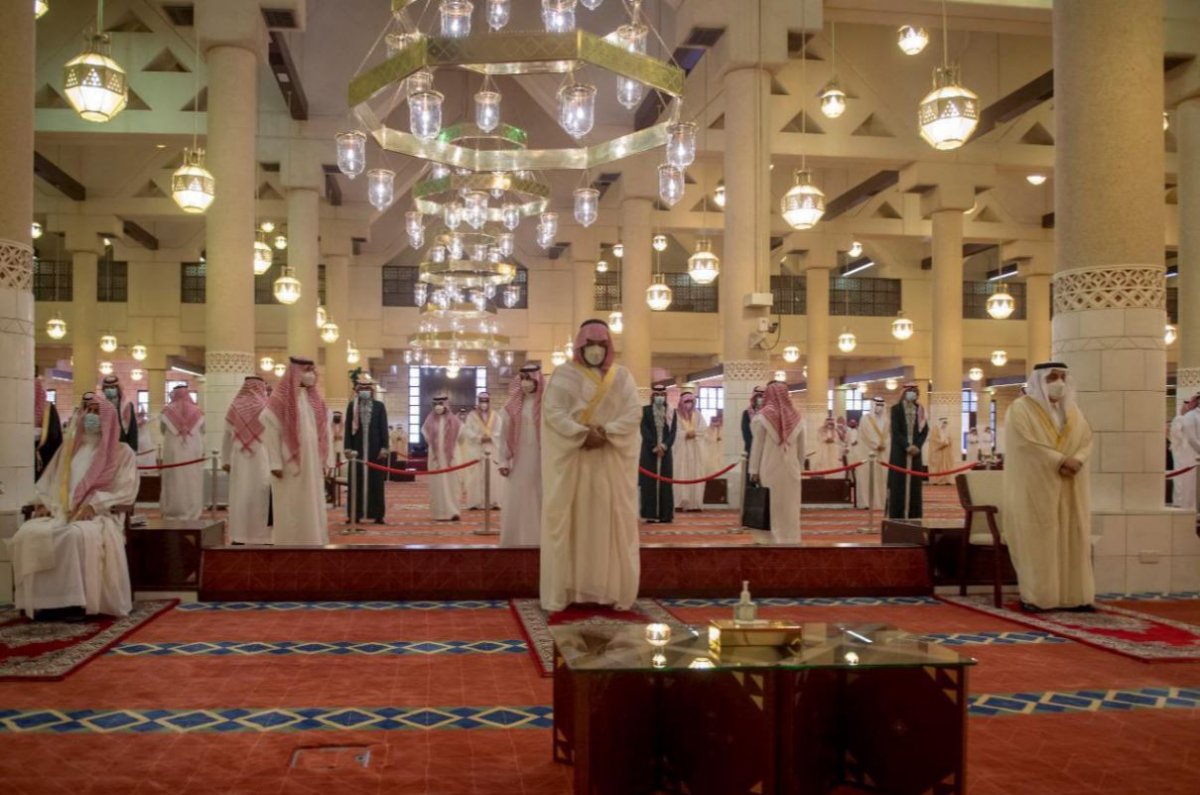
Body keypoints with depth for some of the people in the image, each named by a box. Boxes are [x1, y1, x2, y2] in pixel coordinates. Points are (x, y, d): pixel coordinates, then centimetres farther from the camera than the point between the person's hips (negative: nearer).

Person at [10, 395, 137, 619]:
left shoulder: (122, 453, 7)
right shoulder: (68, 448, 23)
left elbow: (125, 492, -3)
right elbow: (49, 481, 22)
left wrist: (94, 505, -17)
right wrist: (43, 503, 1)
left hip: (100, 516, -5)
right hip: (60, 512, 5)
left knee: (78, 535, -39)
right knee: (29, 533, -27)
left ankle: (78, 602, -33)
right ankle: (44, 600, -25)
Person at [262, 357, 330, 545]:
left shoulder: (314, 399, 12)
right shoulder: (281, 398, -9)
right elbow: (270, 431, -13)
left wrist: (323, 460, 8)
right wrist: (275, 463, -17)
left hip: (312, 464, 6)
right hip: (289, 464, -6)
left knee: (312, 508, 8)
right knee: (290, 509, -1)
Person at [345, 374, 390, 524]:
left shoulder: (379, 406, 5)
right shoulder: (352, 406, 7)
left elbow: (384, 428, 2)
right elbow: (348, 428, 4)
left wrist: (384, 447, -5)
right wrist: (348, 447, -3)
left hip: (375, 449, 0)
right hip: (357, 449, 0)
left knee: (376, 481, 2)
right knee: (357, 482, 2)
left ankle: (377, 514, 5)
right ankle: (355, 514, 6)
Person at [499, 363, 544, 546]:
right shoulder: (513, 405, 4)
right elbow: (505, 435, 5)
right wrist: (503, 461, 1)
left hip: (541, 459, -2)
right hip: (519, 460, 2)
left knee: (539, 501, 2)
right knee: (517, 502, 4)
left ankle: (538, 540, 9)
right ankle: (516, 542, 11)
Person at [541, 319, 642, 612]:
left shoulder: (622, 376, 9)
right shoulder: (564, 374, 3)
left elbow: (634, 413, -1)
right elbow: (552, 411, -8)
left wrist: (606, 433, -17)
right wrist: (583, 434, -20)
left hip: (611, 462, 2)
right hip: (572, 459, -2)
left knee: (611, 523, 2)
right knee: (570, 523, -1)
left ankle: (613, 590, 8)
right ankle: (564, 590, 4)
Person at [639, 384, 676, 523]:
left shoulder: (671, 413, 10)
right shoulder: (645, 410, 4)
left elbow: (673, 432, 2)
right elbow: (644, 430, -6)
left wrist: (664, 446, -14)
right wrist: (654, 447, -15)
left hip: (665, 451, 2)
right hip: (649, 451, -2)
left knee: (665, 483, 1)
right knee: (649, 482, -4)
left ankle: (665, 514, 3)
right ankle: (651, 514, -3)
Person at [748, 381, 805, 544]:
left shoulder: (763, 416, -6)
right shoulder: (796, 417, 4)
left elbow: (757, 445, -6)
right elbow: (801, 447, 8)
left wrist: (754, 470, -2)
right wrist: (800, 468, 17)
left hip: (769, 469, -3)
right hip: (791, 470, 3)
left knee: (768, 507, 1)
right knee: (790, 508, 8)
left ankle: (768, 540, 0)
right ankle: (790, 539, 10)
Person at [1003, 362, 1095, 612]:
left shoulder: (1072, 410, 14)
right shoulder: (1021, 409, -4)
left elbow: (1087, 440, 7)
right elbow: (1027, 443, -15)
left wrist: (1076, 460, -13)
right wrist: (1060, 461, -19)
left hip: (1070, 489, 6)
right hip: (1035, 487, -6)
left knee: (1071, 540, 4)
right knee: (1037, 541, -5)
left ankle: (1072, 595, 8)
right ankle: (1035, 596, -1)